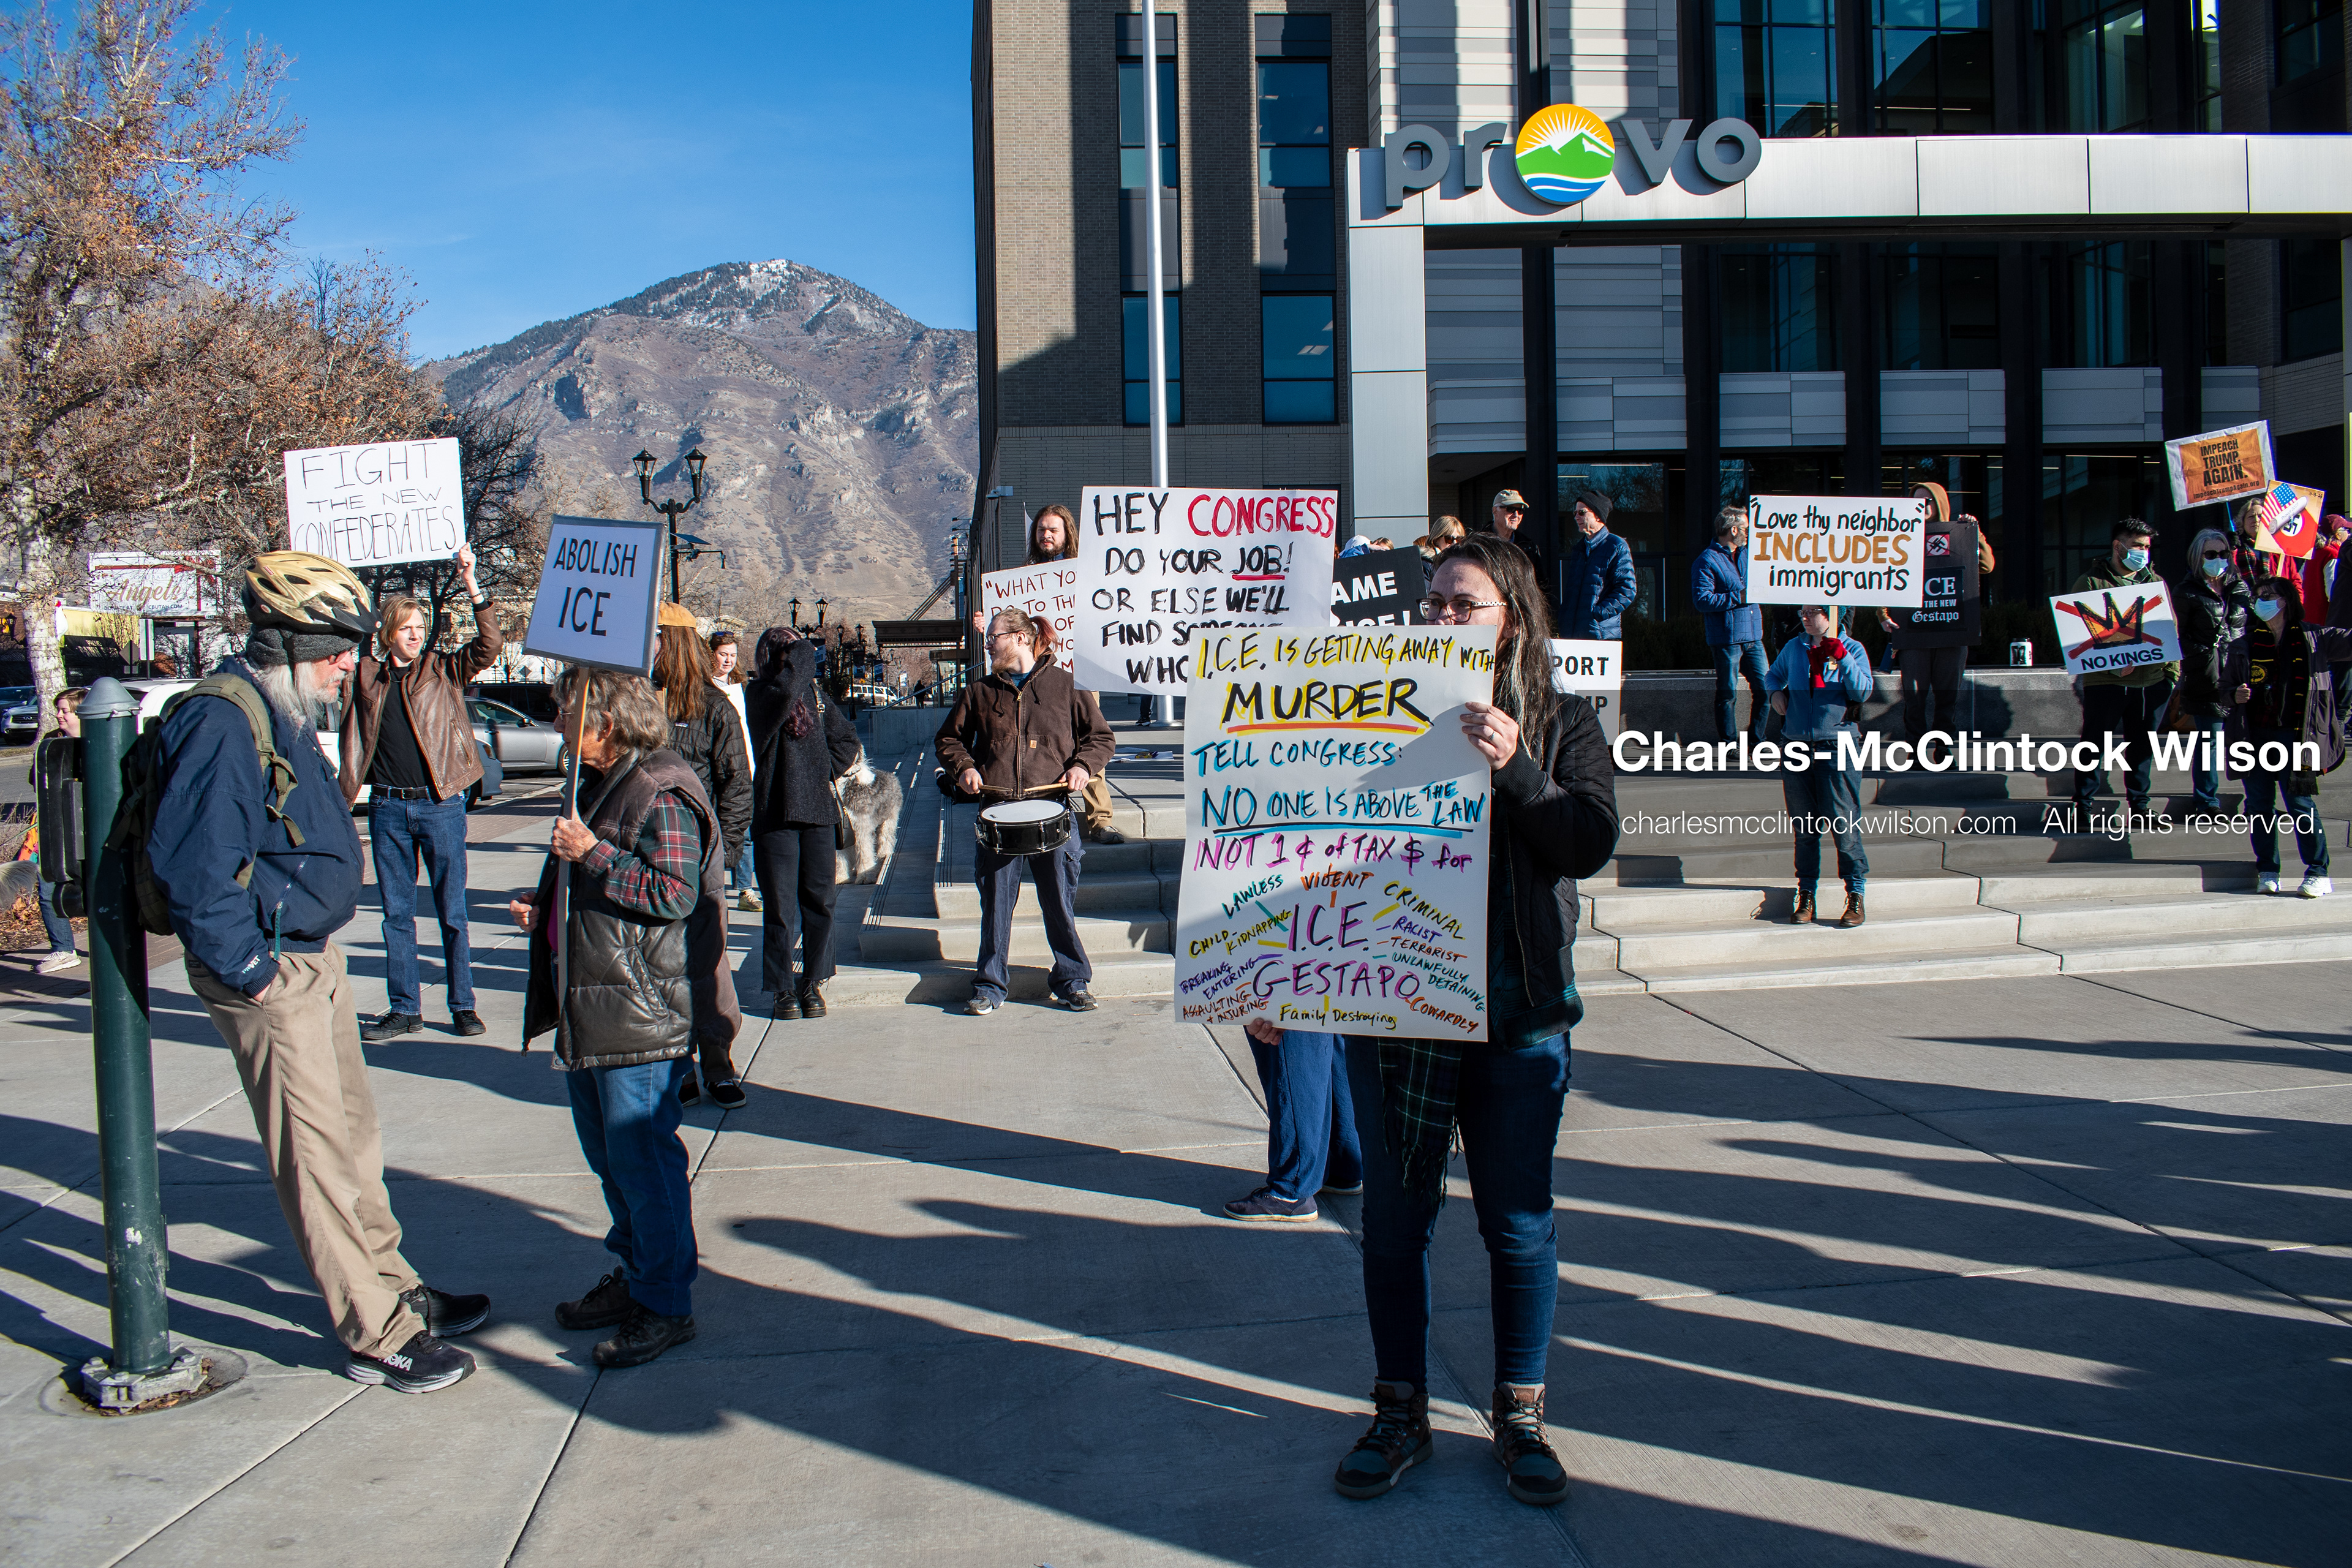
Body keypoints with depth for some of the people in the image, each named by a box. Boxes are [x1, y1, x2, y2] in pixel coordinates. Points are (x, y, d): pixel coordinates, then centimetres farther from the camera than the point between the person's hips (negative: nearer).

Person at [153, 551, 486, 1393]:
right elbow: (191, 864, -28)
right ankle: (377, 1334, 7)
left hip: (316, 956, 10)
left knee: (353, 1133, 19)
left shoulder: (286, 717, 12)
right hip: (269, 974, -10)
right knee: (316, 1151, -1)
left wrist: (318, 946, 18)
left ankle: (394, 1286, 32)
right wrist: (249, 970, -22)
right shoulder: (222, 726, -21)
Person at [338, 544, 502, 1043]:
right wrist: (346, 798, 11)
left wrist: (471, 585, -19)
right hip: (388, 808, 2)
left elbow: (489, 644, -12)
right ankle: (404, 1010, 17)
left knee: (452, 911, 3)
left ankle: (463, 1006, 13)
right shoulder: (367, 677, 9)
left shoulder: (443, 671, 3)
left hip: (440, 804, -2)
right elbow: (353, 741, 15)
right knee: (397, 913, 8)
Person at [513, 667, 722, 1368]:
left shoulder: (661, 797, -16)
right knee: (609, 1155, 18)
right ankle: (635, 1277, 32)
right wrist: (543, 907, 12)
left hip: (640, 1017, -10)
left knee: (642, 1158, -4)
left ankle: (666, 1307, 7)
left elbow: (674, 893, -23)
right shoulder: (599, 785, 16)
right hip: (589, 1009, 10)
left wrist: (591, 853, -22)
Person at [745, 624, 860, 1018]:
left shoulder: (815, 692, 12)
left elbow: (846, 738, 22)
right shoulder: (758, 693, -3)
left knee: (819, 900, 6)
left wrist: (828, 770, 6)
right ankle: (781, 989, 10)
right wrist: (802, 652, -11)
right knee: (780, 905, -1)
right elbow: (785, 690, -27)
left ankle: (812, 982, 19)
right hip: (775, 811, -4)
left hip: (817, 809, 4)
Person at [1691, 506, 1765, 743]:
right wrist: (1738, 597, -17)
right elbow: (1702, 600, -16)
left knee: (1764, 689, 5)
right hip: (1726, 640, -7)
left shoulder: (1747, 555, 17)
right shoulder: (1707, 561, -6)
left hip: (1753, 637, 7)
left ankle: (1757, 739, 19)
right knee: (1727, 694, 1)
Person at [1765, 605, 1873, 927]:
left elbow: (1863, 691, -10)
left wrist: (1841, 657, -20)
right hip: (1797, 745, 4)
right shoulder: (1793, 649, 12)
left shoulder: (1852, 649, 2)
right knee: (1804, 825, 7)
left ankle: (1856, 894, 2)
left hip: (1837, 746, -4)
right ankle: (1806, 894, 14)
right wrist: (1776, 692, 10)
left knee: (1843, 823, -6)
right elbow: (1773, 674, 31)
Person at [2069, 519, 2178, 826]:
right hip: (2105, 682, -4)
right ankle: (2083, 806, 9)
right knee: (2094, 743, 1)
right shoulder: (2091, 582, -1)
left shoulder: (2155, 582, 14)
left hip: (2152, 682, 4)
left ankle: (2140, 804, 23)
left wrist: (2173, 671, 5)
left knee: (2142, 746, 12)